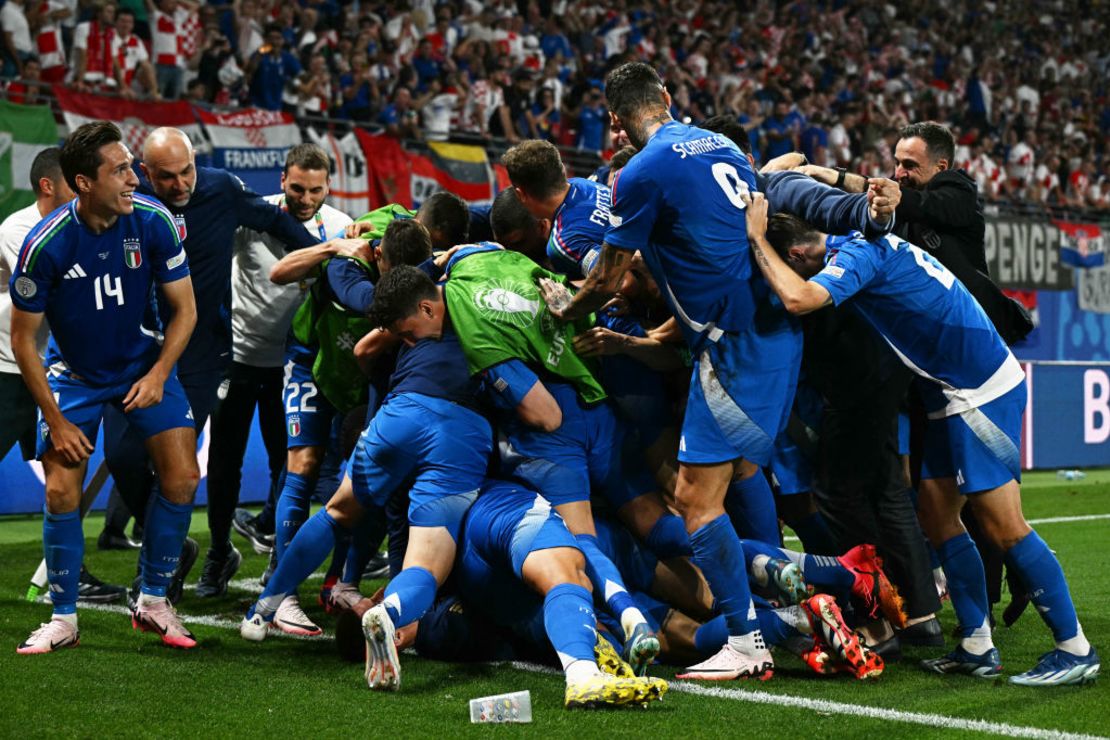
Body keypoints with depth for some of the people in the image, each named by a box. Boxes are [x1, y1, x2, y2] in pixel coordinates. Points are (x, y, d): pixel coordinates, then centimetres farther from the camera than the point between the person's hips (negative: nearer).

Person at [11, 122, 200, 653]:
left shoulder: (153, 221, -18)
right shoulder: (45, 244, -24)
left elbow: (184, 309, -6)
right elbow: (23, 338, -13)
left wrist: (158, 375, -18)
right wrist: (55, 420, -14)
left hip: (144, 363, 2)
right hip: (73, 373, -2)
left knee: (182, 479, -8)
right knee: (61, 493, -10)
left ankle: (152, 603, 9)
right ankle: (63, 619, 8)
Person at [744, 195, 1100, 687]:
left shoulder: (856, 255, -19)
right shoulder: (859, 245, 10)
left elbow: (798, 299, -36)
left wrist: (756, 237, -23)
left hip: (982, 389, -10)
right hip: (951, 393, 10)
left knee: (1002, 524, -9)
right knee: (936, 516, 8)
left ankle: (1075, 649, -1)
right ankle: (977, 648, 12)